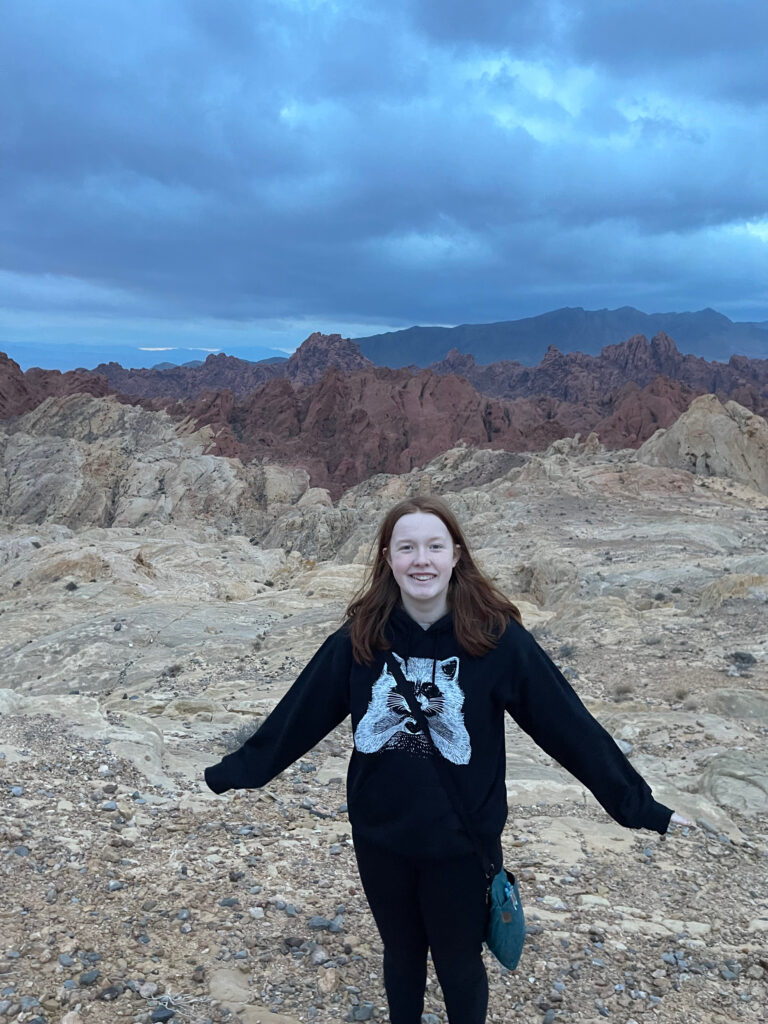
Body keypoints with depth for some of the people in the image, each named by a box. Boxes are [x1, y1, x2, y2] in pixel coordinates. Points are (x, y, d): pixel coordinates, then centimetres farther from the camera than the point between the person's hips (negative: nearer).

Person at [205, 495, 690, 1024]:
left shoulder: (496, 637, -17)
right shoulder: (360, 637, -12)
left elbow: (568, 723, -12)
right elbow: (298, 715, -2)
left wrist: (637, 803, -9)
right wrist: (235, 771, 2)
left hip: (462, 844, -2)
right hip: (380, 839, 2)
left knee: (459, 966, 20)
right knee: (401, 956, 25)